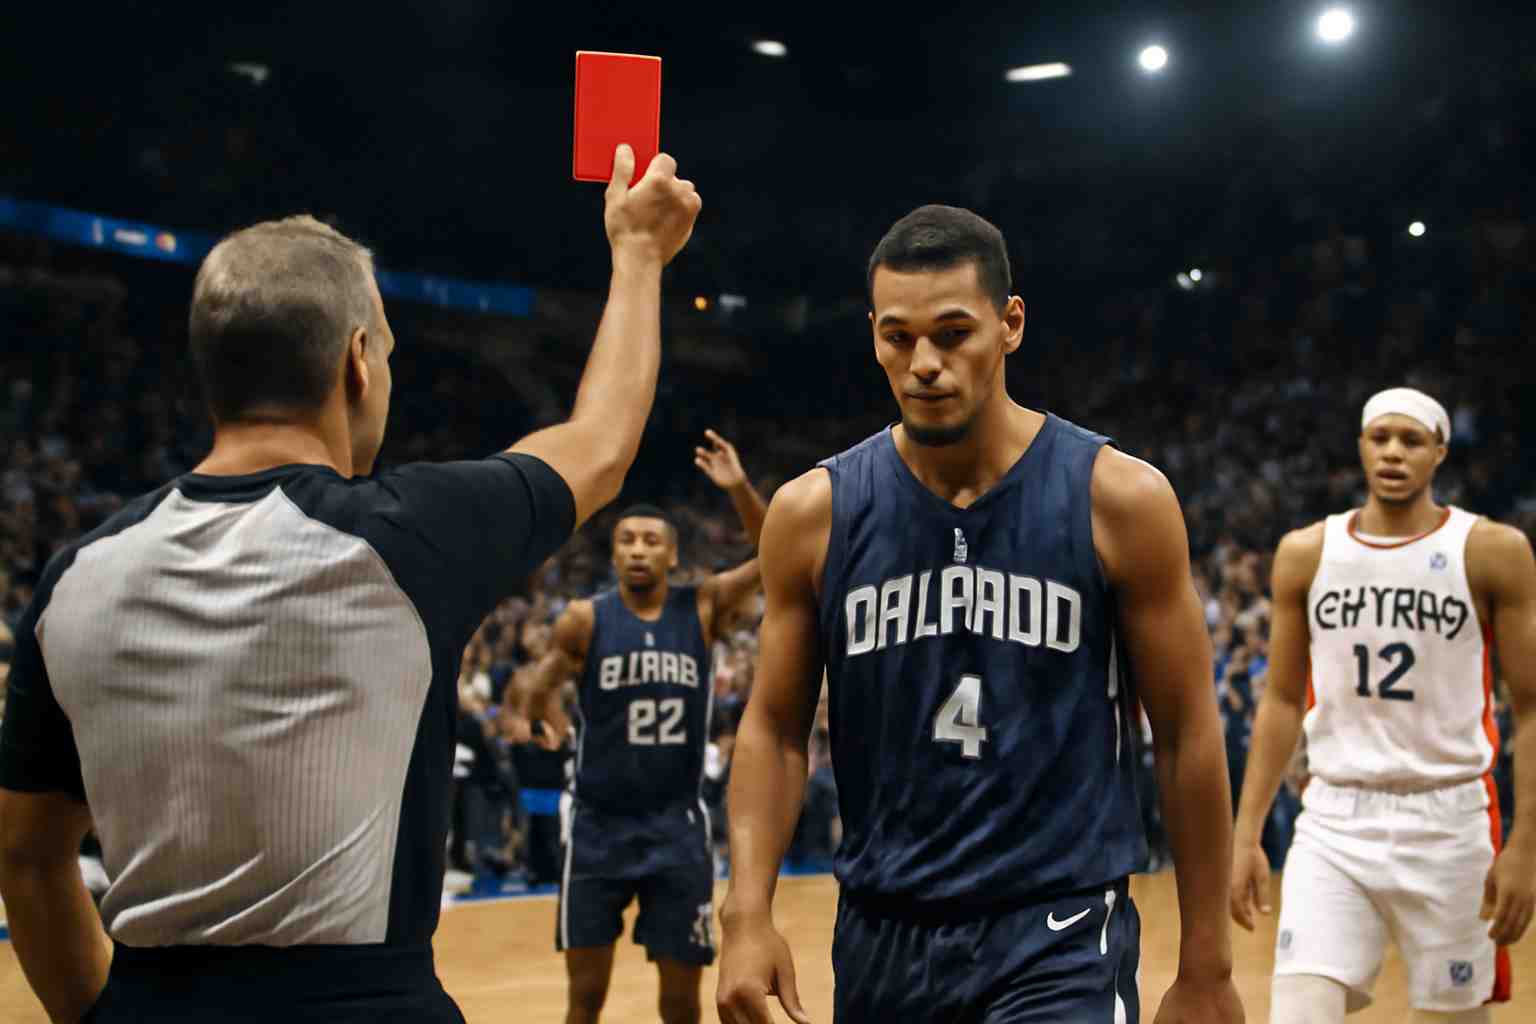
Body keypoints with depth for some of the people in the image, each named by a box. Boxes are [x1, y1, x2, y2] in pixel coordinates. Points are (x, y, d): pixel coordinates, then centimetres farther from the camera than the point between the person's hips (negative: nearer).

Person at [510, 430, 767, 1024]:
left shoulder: (702, 610, -1)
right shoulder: (586, 620, -4)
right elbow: (537, 695, 4)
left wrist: (739, 489, -21)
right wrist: (539, 710, -13)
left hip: (677, 825, 1)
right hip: (598, 826, -1)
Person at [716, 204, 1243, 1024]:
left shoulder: (1119, 499, -6)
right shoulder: (815, 512, 0)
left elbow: (1187, 735, -1)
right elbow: (775, 727, 6)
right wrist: (747, 914, -7)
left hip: (1060, 934, -3)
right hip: (880, 935, 3)